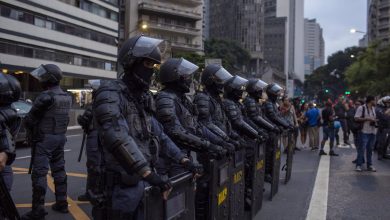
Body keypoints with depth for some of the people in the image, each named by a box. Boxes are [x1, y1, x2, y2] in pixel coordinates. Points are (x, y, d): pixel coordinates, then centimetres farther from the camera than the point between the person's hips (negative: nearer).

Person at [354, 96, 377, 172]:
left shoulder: (373, 108, 15)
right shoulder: (361, 108, -8)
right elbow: (356, 118, -13)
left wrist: (374, 120, 7)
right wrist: (367, 118, -19)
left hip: (372, 131, 7)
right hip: (365, 131, -7)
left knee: (370, 149, 11)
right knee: (361, 149, -6)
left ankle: (369, 165, 18)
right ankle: (358, 165, 0)